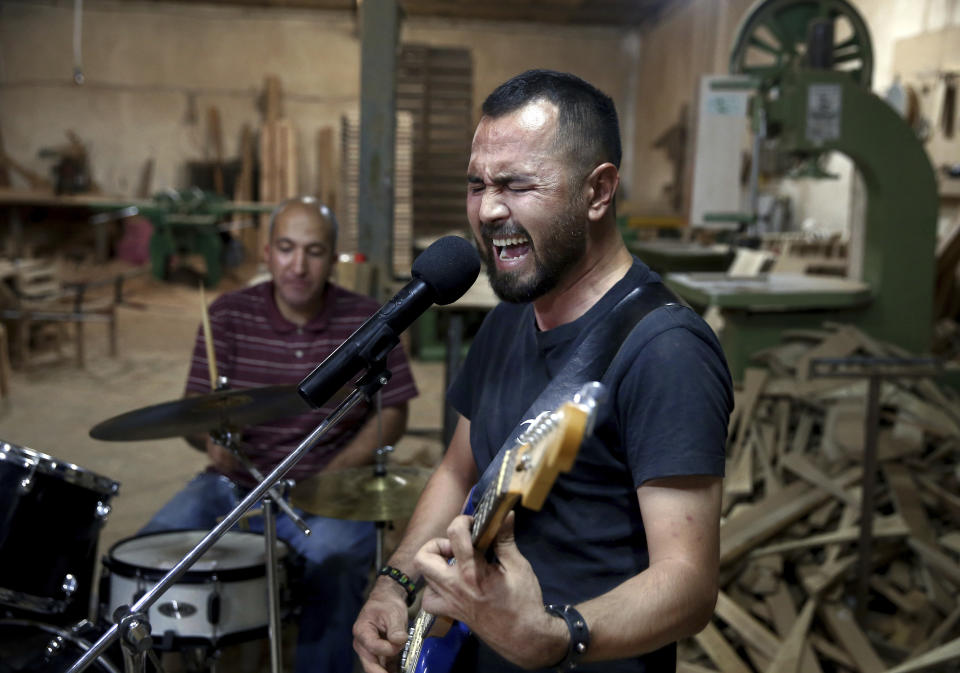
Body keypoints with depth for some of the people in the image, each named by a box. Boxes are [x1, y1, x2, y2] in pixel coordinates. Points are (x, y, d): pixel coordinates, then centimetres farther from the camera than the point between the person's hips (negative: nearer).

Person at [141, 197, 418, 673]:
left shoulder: (365, 321, -5)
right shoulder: (229, 315, -1)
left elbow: (391, 414, -3)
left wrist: (329, 480, -15)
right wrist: (212, 440, -26)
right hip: (238, 483, 3)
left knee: (330, 557, -31)